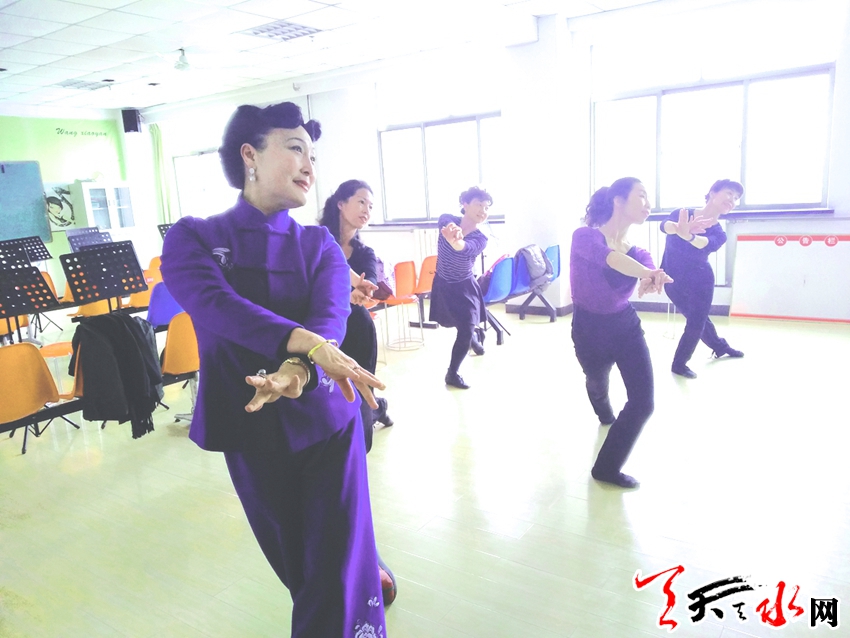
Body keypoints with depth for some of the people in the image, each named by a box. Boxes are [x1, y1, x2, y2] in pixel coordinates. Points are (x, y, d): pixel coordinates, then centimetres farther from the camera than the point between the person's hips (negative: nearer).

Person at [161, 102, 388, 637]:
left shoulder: (319, 245, -1)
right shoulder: (193, 238, -5)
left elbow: (330, 316, -18)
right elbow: (217, 305, -25)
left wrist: (297, 370, -40)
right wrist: (307, 344, -40)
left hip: (326, 417, 0)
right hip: (249, 426, 1)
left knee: (338, 572, -1)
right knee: (294, 563, 20)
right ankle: (368, 575, 49)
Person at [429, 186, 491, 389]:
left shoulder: (480, 239, -28)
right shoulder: (447, 220, -12)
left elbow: (465, 248, -47)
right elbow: (446, 226, -30)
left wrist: (455, 241, -66)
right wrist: (453, 231, -48)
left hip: (465, 288, -2)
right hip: (443, 285, 2)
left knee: (466, 329, -12)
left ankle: (452, 374, 9)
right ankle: (473, 339, 56)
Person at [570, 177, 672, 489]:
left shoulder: (639, 253, -6)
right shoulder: (585, 237, -18)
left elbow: (650, 274, -29)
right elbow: (611, 259, -41)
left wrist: (651, 282, -54)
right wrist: (646, 272, -59)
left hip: (626, 326, 3)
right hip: (589, 329, -3)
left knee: (644, 402, -6)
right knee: (597, 385, 22)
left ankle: (608, 467, 13)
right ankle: (606, 415, 60)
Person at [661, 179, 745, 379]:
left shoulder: (719, 233, -8)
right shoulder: (682, 213, -11)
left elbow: (707, 244, -32)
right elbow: (665, 225, -33)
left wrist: (688, 235, -57)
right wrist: (679, 228, -59)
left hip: (700, 282, 1)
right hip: (673, 280, -1)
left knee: (696, 322, 5)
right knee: (697, 319, 14)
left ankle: (679, 363, 29)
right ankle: (720, 346, 41)